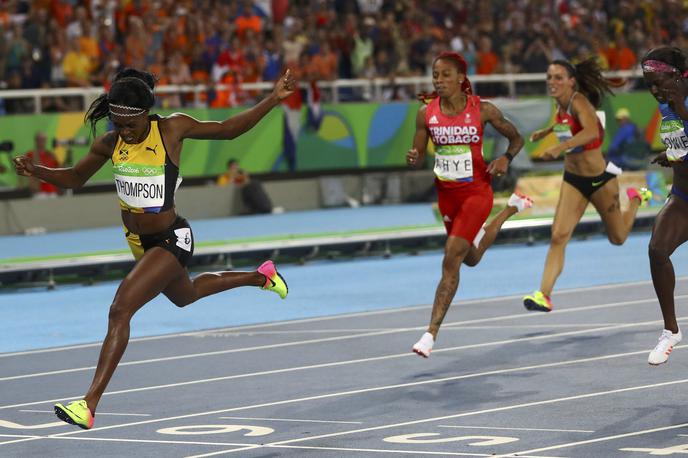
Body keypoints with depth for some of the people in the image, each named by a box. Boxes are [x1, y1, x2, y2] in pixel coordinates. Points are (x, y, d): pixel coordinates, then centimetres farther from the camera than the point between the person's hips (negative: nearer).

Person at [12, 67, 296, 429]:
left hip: (171, 240, -7)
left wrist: (273, 99, -12)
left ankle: (90, 404, -25)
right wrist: (35, 171, -11)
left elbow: (227, 130, -5)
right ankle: (260, 277, 61)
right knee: (185, 296, 34)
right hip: (139, 241, 7)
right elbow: (76, 177, 8)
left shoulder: (172, 129, -19)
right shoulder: (109, 144, -7)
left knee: (120, 311, -23)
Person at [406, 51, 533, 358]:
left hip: (476, 191, -5)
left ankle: (431, 334, -15)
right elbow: (418, 157, 2)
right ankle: (512, 208, 51)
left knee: (452, 257, -19)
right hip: (446, 193, 5)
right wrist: (413, 159, -22)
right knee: (471, 258, 24)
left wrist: (506, 158, -18)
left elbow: (516, 139, 2)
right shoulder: (426, 113, -5)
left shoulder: (482, 110, -12)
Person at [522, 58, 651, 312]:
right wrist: (547, 131, 19)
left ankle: (636, 198, 45)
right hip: (573, 180, 5)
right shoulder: (561, 104, -3)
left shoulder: (579, 101, -24)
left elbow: (592, 131, -46)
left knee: (618, 238, 16)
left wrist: (560, 147, -57)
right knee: (558, 237, -14)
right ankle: (544, 295, -19)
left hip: (600, 179, -5)